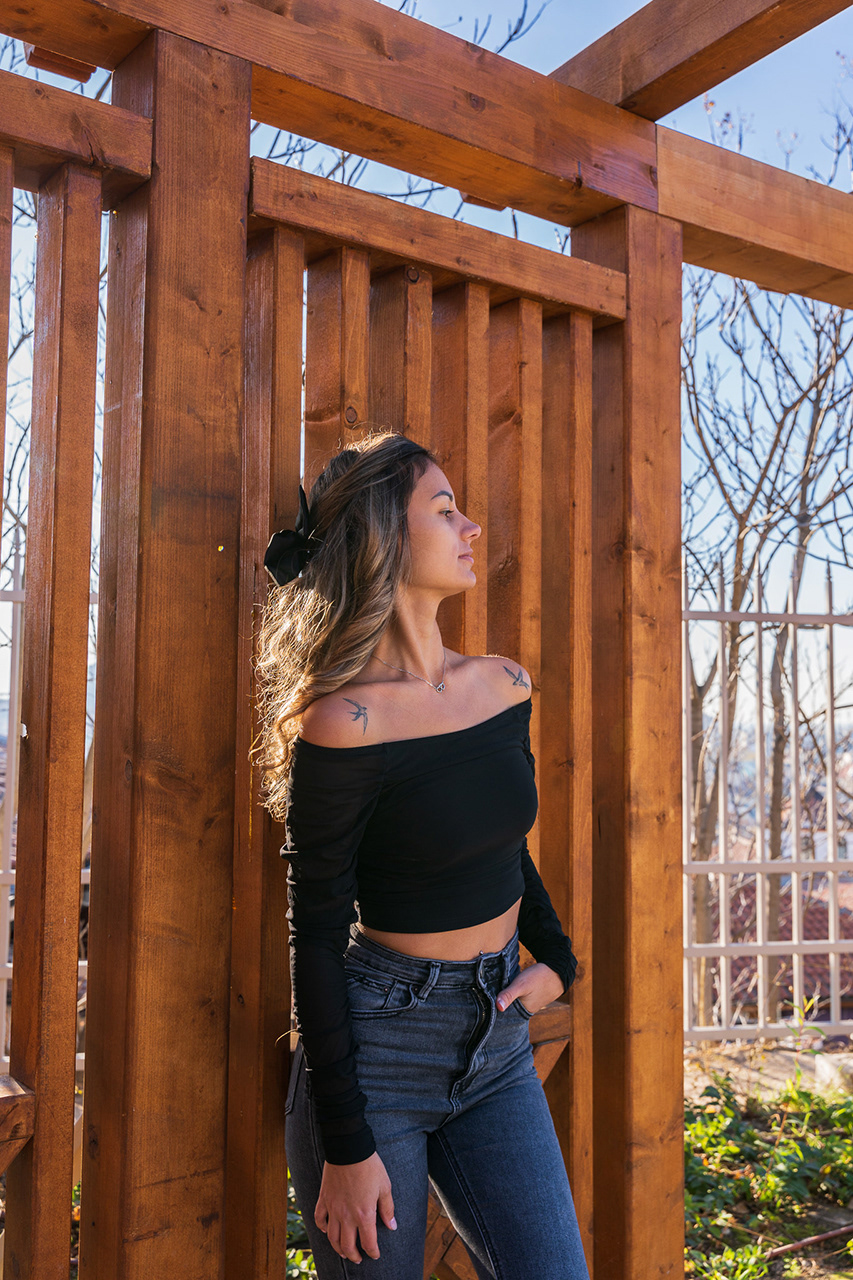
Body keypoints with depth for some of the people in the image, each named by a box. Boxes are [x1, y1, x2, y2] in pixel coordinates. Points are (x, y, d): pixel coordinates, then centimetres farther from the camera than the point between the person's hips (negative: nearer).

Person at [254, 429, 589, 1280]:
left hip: (497, 1045, 6)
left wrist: (555, 959, 6)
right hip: (374, 1044, -5)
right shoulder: (344, 723, -18)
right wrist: (345, 1145, -12)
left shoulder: (505, 685, 2)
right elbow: (316, 934, -14)